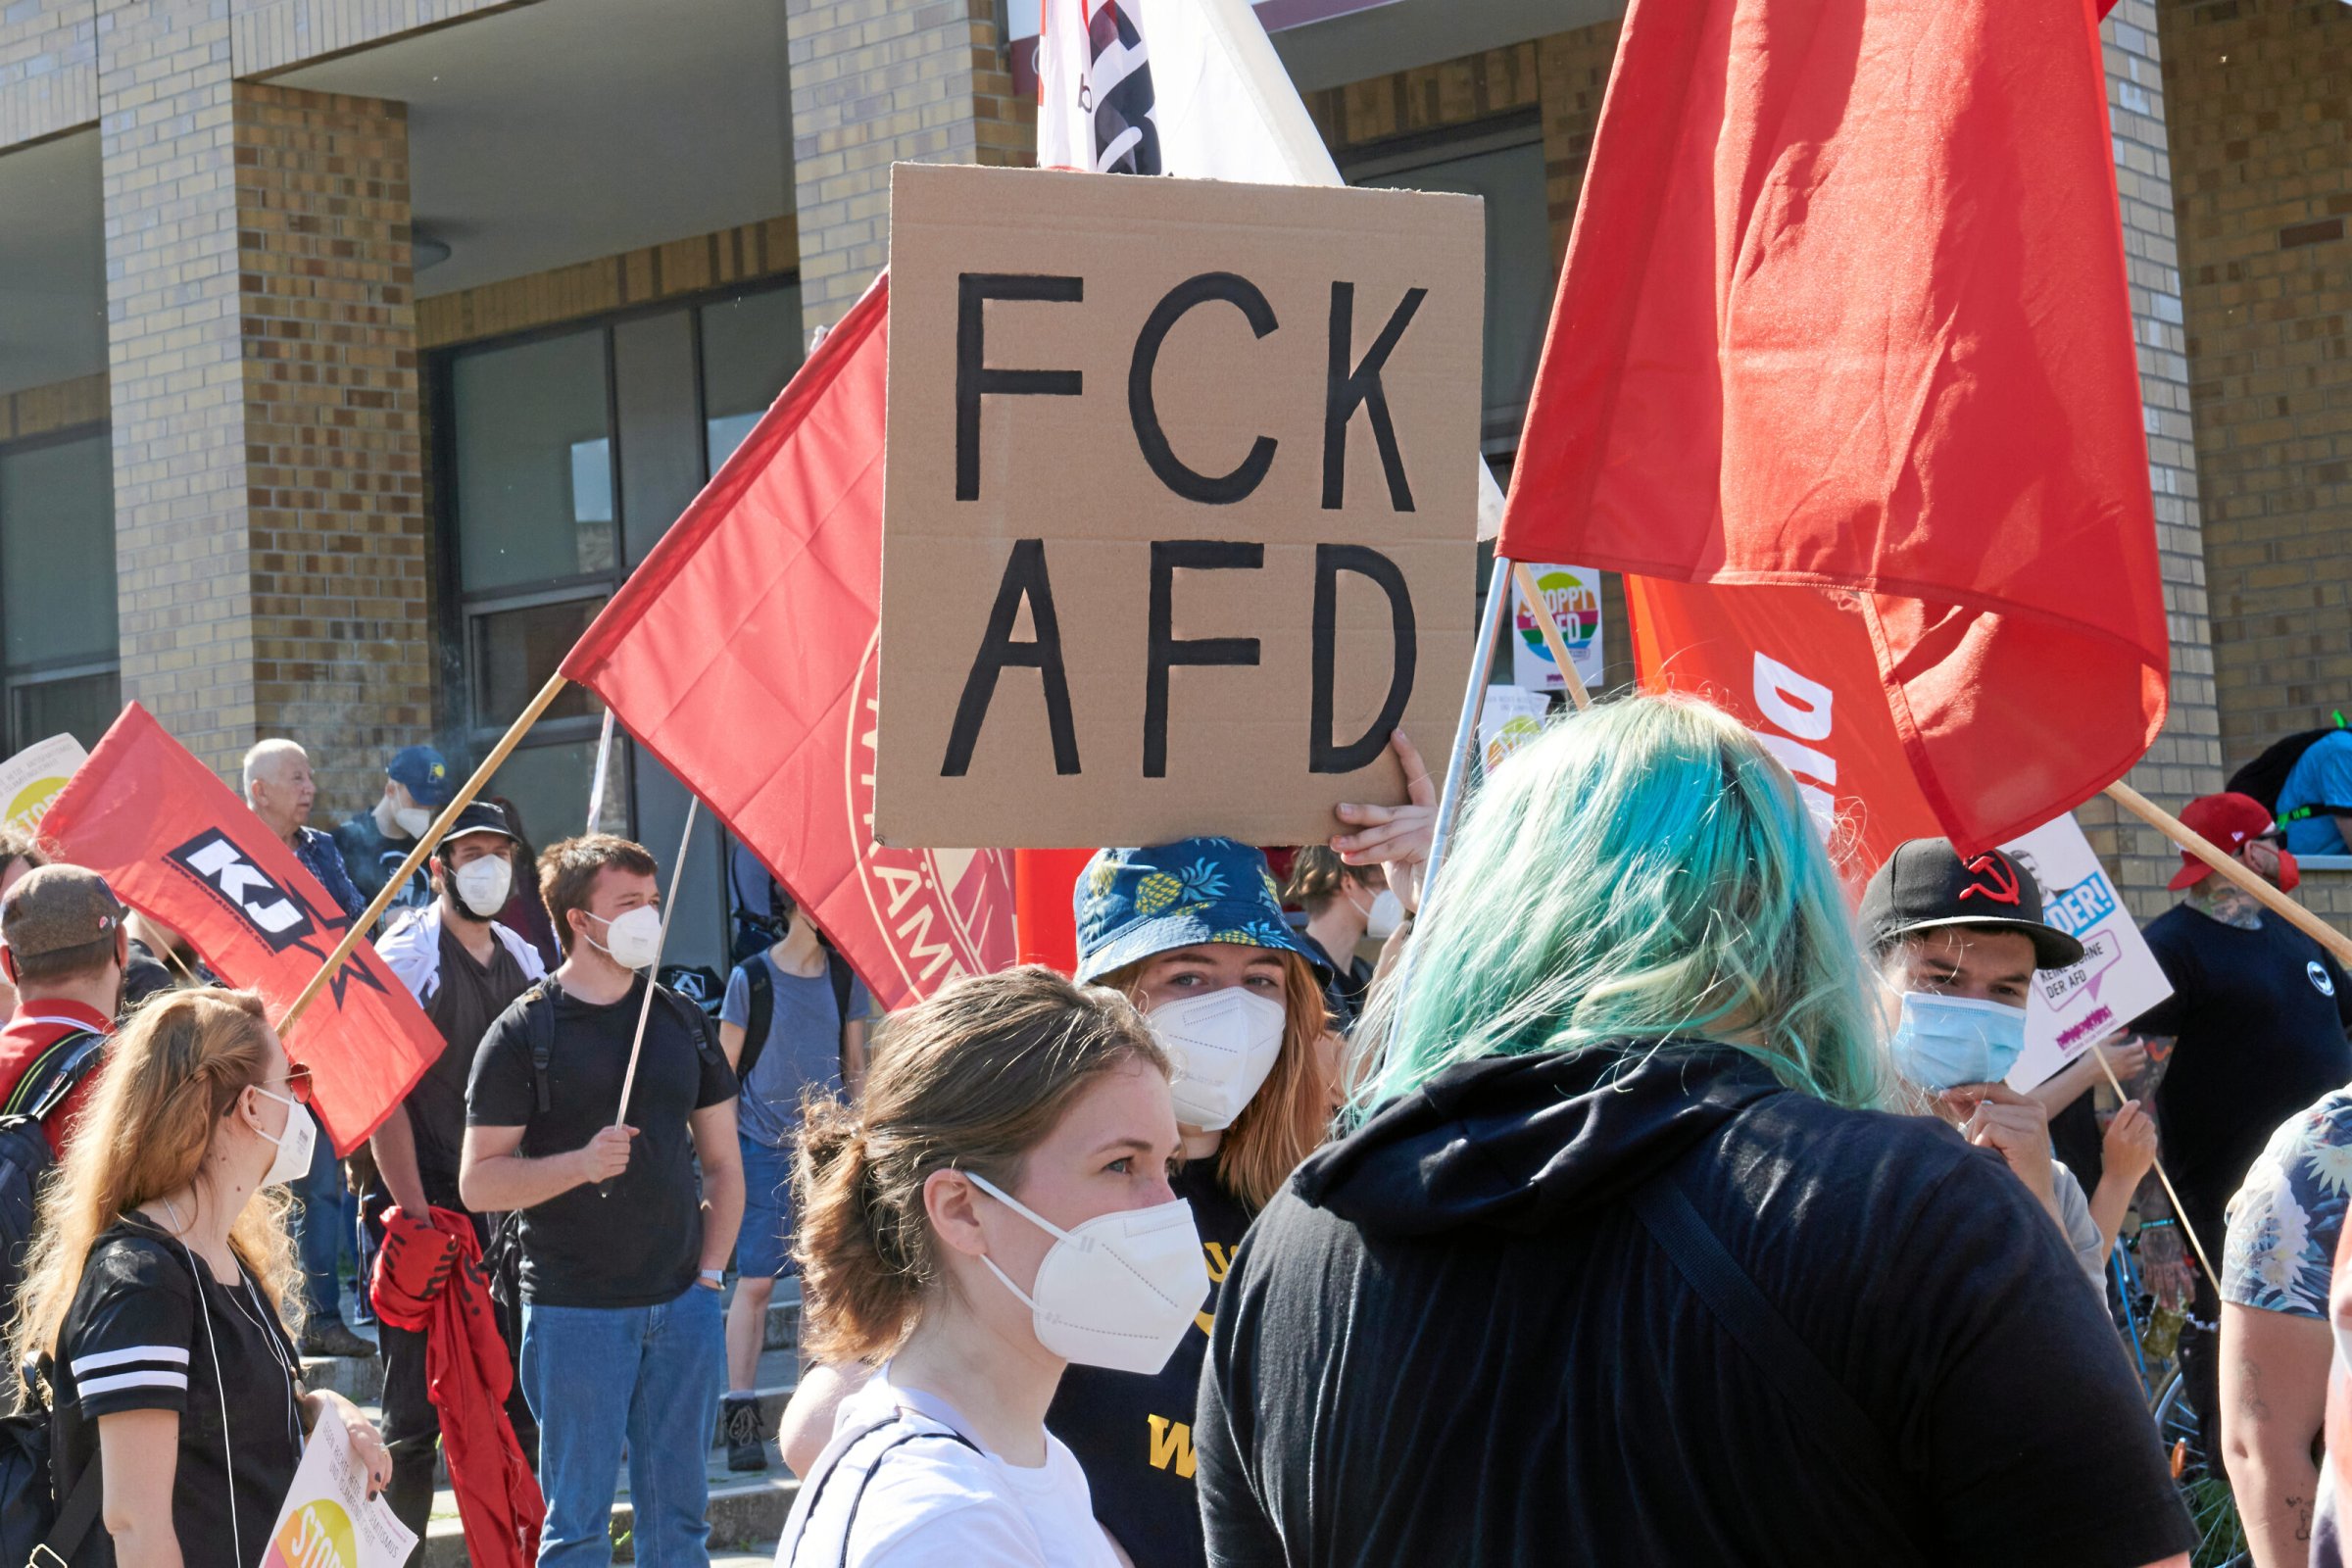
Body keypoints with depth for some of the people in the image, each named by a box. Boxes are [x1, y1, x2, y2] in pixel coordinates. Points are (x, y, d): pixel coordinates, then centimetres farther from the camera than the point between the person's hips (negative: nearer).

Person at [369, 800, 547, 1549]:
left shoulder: (524, 960, 12)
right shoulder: (405, 955, -7)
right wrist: (412, 1214, -17)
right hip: (428, 1213, -6)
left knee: (518, 1409, 10)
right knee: (416, 1416, 0)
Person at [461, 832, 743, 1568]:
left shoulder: (681, 1022, 10)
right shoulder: (524, 1033, -4)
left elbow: (723, 1162, 15)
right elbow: (477, 1183, -6)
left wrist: (709, 1272, 4)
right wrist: (580, 1163, -20)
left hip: (681, 1307, 4)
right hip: (573, 1310, -4)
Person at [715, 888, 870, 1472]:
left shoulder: (846, 976, 7)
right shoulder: (751, 977, -3)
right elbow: (724, 1072, 2)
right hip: (764, 1145, -3)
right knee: (755, 1282, -6)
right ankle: (741, 1415, -2)